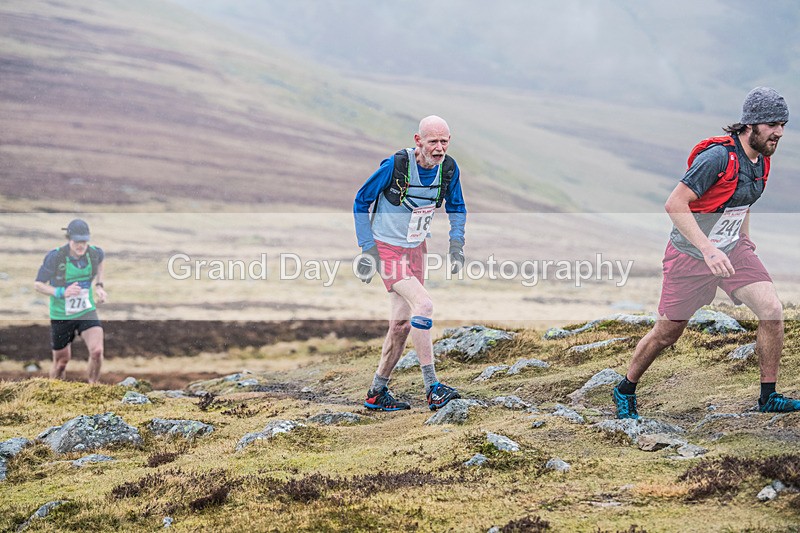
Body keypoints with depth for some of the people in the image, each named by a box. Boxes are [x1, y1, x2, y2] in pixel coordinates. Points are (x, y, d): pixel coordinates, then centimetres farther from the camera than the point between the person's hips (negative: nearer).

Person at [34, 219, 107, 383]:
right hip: (61, 315, -2)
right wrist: (62, 292, -28)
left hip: (87, 312, 2)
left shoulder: (95, 253, -10)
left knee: (97, 351, -20)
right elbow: (38, 285, -13)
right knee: (61, 362, 10)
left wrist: (99, 285, 4)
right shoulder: (55, 257, -21)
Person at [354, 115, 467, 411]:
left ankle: (377, 393, 22)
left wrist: (456, 243, -3)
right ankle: (432, 389, -20)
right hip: (387, 250, -6)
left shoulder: (449, 169, -7)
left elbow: (456, 207, 12)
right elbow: (361, 201, -10)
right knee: (423, 305, -23)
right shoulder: (395, 165, -23)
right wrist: (368, 248, -12)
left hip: (416, 249, 6)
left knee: (401, 323, 8)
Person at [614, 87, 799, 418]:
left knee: (772, 310, -12)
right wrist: (708, 249, -34)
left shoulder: (761, 159, 0)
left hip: (733, 250, 6)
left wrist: (745, 237, 16)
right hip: (690, 254, -6)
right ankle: (625, 391, 29)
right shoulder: (717, 156, -25)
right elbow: (674, 204, -28)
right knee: (667, 333, 5)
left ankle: (768, 397, 1)